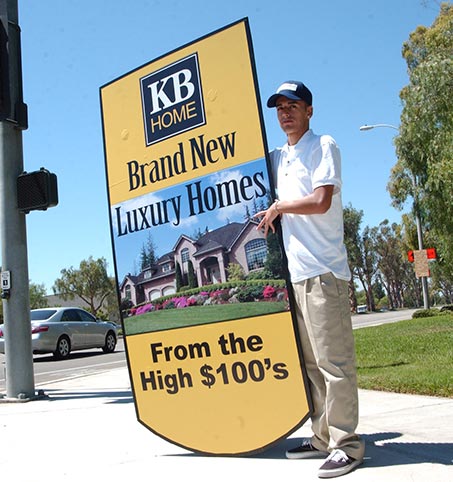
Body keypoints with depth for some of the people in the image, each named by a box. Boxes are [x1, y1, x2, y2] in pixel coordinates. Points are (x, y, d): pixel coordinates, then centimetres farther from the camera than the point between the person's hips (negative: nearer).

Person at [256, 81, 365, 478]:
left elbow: (320, 201, -14)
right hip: (294, 273, 8)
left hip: (323, 271, -7)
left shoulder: (323, 146, -1)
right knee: (310, 363, 11)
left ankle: (346, 443, 3)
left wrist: (279, 207, -3)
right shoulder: (276, 158, 19)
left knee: (334, 361, -6)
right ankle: (323, 437, 21)